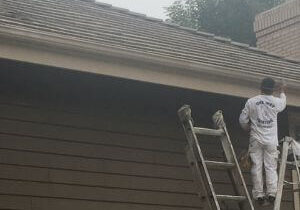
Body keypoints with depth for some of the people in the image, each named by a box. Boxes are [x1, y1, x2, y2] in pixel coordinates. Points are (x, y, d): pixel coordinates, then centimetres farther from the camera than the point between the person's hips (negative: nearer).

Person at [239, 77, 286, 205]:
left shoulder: (251, 102, -3)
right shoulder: (277, 102, -1)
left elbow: (243, 120, 2)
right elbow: (283, 103, 25)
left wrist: (249, 129, 22)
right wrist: (282, 92, 45)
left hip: (256, 140, 0)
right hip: (271, 141, 0)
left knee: (256, 167, 2)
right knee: (271, 167, 3)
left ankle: (258, 194, 0)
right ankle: (272, 193, -6)